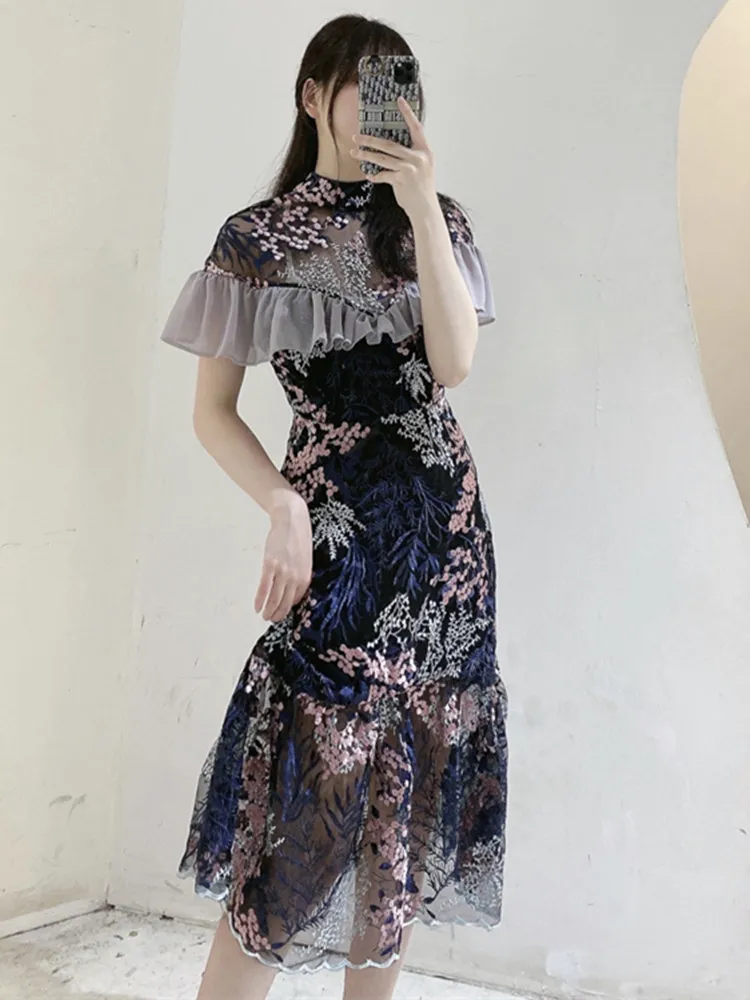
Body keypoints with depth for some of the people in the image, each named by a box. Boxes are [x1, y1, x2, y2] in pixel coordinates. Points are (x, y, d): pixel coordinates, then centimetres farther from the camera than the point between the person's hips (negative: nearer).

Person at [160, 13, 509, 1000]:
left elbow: (453, 364, -6)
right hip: (335, 523, -3)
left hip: (445, 520, 4)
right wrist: (283, 508, -14)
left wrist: (421, 207, -11)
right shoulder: (258, 236, 3)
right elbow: (212, 411, 1)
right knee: (313, 782, -8)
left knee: (412, 779, 7)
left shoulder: (434, 218, 11)